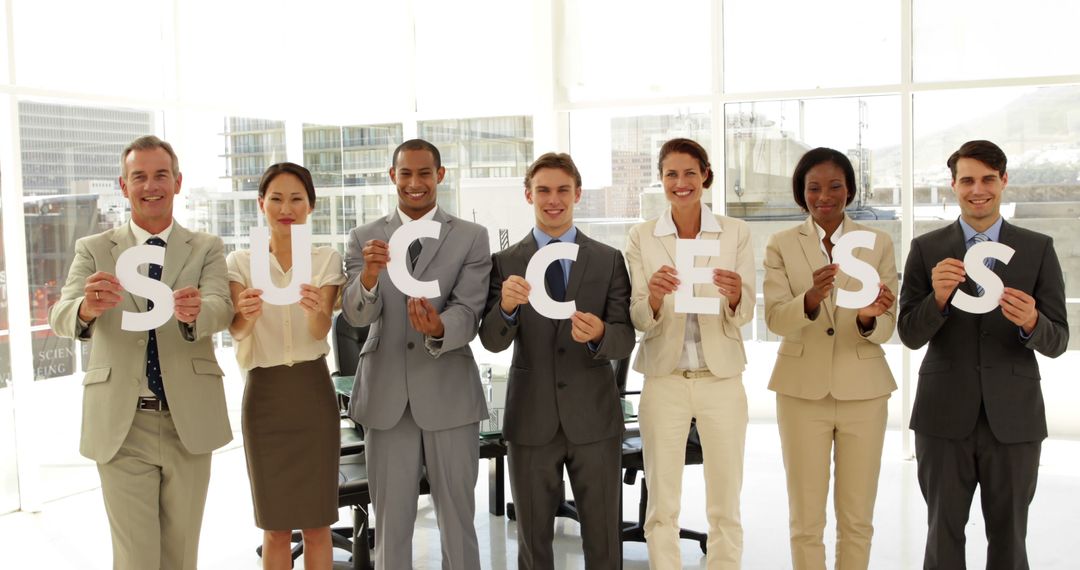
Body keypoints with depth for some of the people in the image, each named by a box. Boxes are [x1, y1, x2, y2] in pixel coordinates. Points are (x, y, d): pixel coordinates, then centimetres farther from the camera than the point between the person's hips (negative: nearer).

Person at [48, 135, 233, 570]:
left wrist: (194, 312, -37)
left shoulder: (207, 248, 4)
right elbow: (60, 318, -10)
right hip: (121, 425, -1)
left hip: (189, 422, 1)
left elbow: (221, 310, -13)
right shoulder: (93, 250, 4)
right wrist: (88, 308, -35)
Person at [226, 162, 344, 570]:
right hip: (263, 394, 0)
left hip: (313, 391, 0)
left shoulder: (326, 260, 1)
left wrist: (316, 310, -38)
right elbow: (236, 329, -14)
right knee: (275, 527, 8)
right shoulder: (241, 262, 2)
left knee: (316, 524, 7)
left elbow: (321, 331, -14)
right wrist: (245, 313, -37)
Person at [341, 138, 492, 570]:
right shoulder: (364, 238, 4)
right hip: (386, 395, 1)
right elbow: (356, 314, -7)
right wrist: (370, 274, -28)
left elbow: (468, 312, -9)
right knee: (390, 522, 12)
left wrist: (438, 329, -32)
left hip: (449, 394, -1)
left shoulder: (471, 238, 0)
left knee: (458, 519, 9)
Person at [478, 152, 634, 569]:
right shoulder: (505, 262, 1)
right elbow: (492, 341, -6)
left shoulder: (609, 260, 1)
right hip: (531, 420, 0)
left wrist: (599, 334, -27)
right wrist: (507, 306, -28)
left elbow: (625, 341, -4)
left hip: (594, 417, 0)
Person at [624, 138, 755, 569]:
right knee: (662, 505, 6)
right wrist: (653, 298, -25)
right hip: (664, 379, 0)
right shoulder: (642, 237, 0)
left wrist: (735, 295, -25)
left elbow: (744, 315, -2)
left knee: (725, 504, 8)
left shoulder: (736, 232, 1)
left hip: (722, 378, 0)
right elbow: (638, 321, -2)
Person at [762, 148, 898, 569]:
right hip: (802, 390, -1)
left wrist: (868, 318, -26)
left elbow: (886, 328, -2)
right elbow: (775, 319, -11)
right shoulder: (781, 245, 0)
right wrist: (810, 299, -32)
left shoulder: (879, 243, 1)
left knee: (857, 520, 10)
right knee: (806, 520, 6)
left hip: (863, 389, 1)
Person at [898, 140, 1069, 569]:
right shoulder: (926, 249, 1)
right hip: (944, 417, 0)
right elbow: (909, 334, -3)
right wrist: (938, 298, -22)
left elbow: (1057, 342, -1)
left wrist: (1031, 322, -24)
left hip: (1013, 416, 0)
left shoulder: (1038, 249, 1)